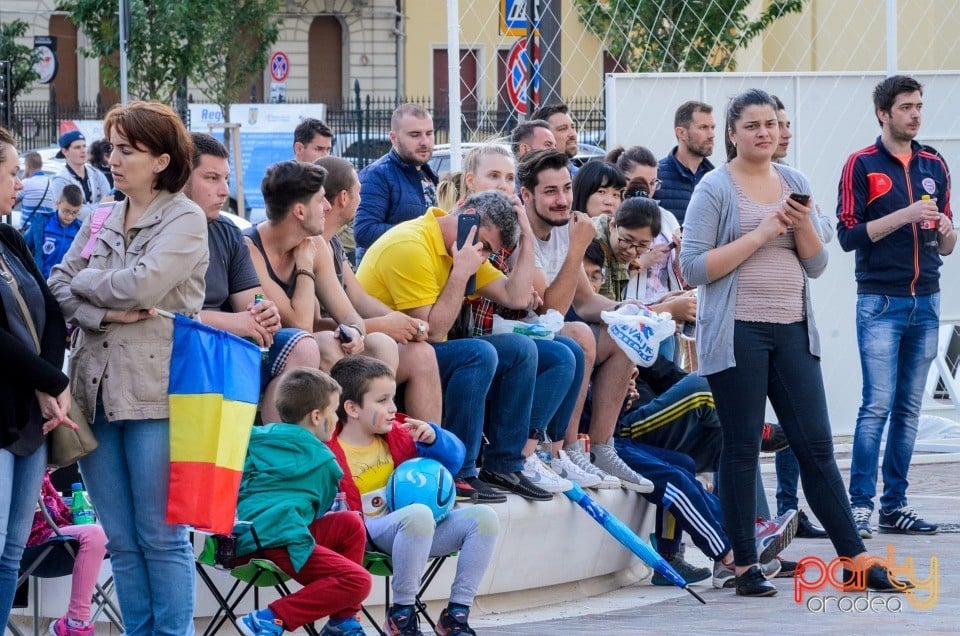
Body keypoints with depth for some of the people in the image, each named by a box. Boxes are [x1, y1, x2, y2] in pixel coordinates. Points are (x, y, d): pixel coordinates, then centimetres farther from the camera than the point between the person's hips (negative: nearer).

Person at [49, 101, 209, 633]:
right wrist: (105, 312, -10)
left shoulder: (185, 220, -3)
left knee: (161, 536, -2)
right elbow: (58, 288, 7)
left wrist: (85, 281, -1)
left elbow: (142, 284, -16)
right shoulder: (100, 220, 15)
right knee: (121, 541, 8)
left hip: (155, 391, -6)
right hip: (96, 390, 6)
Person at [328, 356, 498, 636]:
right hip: (371, 534, -8)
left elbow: (453, 458, 19)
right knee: (418, 514, -39)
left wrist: (433, 438, -2)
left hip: (417, 529, 8)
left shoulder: (396, 436, 14)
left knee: (483, 517, -9)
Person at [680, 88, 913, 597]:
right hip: (737, 332, -5)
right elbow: (694, 268, -11)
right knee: (741, 448, 0)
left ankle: (855, 560, 6)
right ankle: (745, 567, 5)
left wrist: (802, 225, -6)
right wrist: (760, 234, -14)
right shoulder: (714, 189, -3)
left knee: (816, 446, 4)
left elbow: (816, 265, 14)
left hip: (792, 330, 5)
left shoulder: (794, 183, 13)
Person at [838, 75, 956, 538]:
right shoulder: (862, 165, -1)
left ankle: (894, 504, 10)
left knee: (909, 409, 6)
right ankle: (860, 504, -9)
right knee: (877, 405, -11)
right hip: (881, 303, -5)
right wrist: (905, 215, -16)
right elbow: (848, 235, -9)